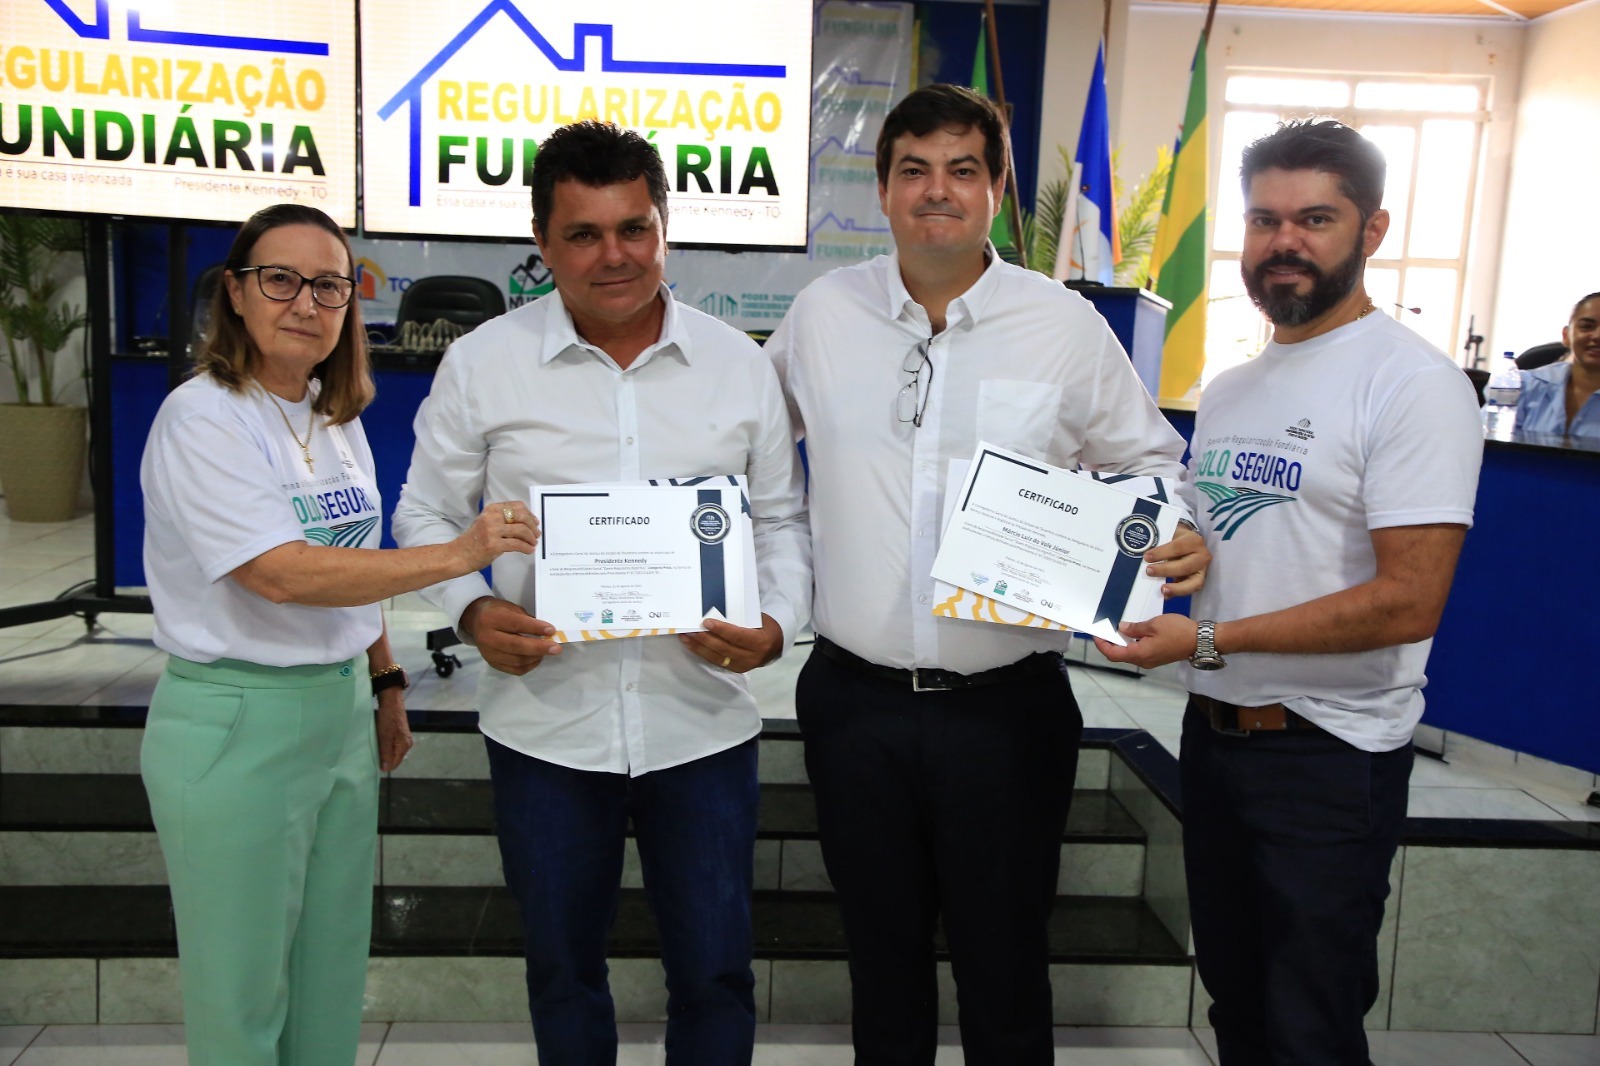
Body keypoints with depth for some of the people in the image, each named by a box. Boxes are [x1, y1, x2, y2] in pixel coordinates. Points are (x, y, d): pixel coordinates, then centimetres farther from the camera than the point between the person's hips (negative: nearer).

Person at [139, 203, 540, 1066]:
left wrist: (386, 684, 16)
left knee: (332, 982, 16)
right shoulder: (203, 418, -14)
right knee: (243, 995, 7)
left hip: (343, 712, 7)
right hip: (235, 726, -7)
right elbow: (281, 574, -25)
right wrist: (457, 555, -28)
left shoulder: (339, 418, 9)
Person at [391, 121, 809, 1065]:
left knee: (715, 972, 10)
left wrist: (778, 622, -10)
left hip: (702, 723, 0)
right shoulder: (483, 362, -2)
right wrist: (474, 611, -12)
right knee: (563, 967, 18)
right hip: (545, 723, 0)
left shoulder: (740, 364, 1)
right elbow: (428, 516, 6)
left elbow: (782, 518, 8)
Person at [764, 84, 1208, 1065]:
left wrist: (1181, 539, -13)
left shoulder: (1067, 326, -3)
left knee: (1005, 966, 12)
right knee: (882, 957, 19)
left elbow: (1147, 463, 7)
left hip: (1008, 707, -1)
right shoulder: (823, 314, 2)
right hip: (856, 700, 2)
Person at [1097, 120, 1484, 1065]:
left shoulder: (1412, 382, -14)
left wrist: (1209, 640, -23)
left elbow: (1408, 601, -22)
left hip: (1328, 754, -7)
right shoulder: (1228, 391, 10)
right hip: (1214, 731, 7)